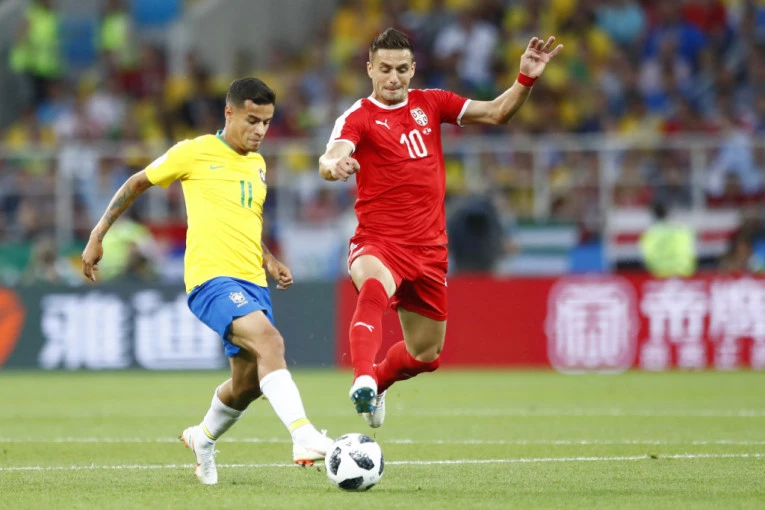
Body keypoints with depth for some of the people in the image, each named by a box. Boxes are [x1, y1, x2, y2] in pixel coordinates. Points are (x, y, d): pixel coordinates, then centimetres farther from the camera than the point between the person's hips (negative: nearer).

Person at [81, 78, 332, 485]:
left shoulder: (258, 165, 17)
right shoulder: (195, 153, -2)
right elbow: (137, 184, 9)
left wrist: (270, 262, 15)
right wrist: (98, 236, 8)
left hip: (252, 282, 7)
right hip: (212, 278, -7)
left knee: (248, 384, 10)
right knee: (269, 340, -30)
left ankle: (203, 440, 39)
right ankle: (303, 436, -41)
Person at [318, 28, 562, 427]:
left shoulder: (429, 104, 7)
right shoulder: (358, 118, -8)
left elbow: (496, 113, 9)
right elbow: (330, 159, -26)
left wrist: (526, 79, -8)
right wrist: (335, 166, -51)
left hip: (428, 250, 5)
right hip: (378, 242, -5)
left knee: (426, 355, 14)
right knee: (374, 289, -41)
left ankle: (377, 382, 45)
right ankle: (363, 382, -56)